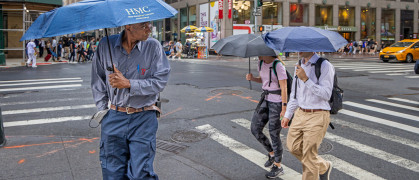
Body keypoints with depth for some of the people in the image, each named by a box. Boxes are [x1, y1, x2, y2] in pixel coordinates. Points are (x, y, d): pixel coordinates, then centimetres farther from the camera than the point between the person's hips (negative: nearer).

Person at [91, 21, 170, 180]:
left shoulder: (153, 46, -6)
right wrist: (103, 110, 8)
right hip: (113, 118, 2)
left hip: (143, 119, -2)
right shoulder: (105, 45, 0)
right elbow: (97, 80, 10)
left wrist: (128, 84, -17)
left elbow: (160, 81, -10)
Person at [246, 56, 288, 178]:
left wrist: (284, 108, -19)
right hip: (265, 99, 8)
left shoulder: (278, 66, -19)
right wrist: (251, 78, 0)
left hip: (277, 101, -8)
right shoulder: (261, 63, 5)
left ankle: (278, 167, 19)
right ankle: (272, 153, 28)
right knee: (255, 129, 5)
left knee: (274, 134, 1)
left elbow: (284, 88, -18)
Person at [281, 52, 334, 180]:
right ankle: (323, 167, 32)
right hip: (300, 114, 8)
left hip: (317, 117, -7)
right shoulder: (299, 66, 11)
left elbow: (326, 94, -21)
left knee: (309, 155, -2)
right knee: (293, 147, 11)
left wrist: (305, 79, -27)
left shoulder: (324, 66, -12)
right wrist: (287, 115, 17)